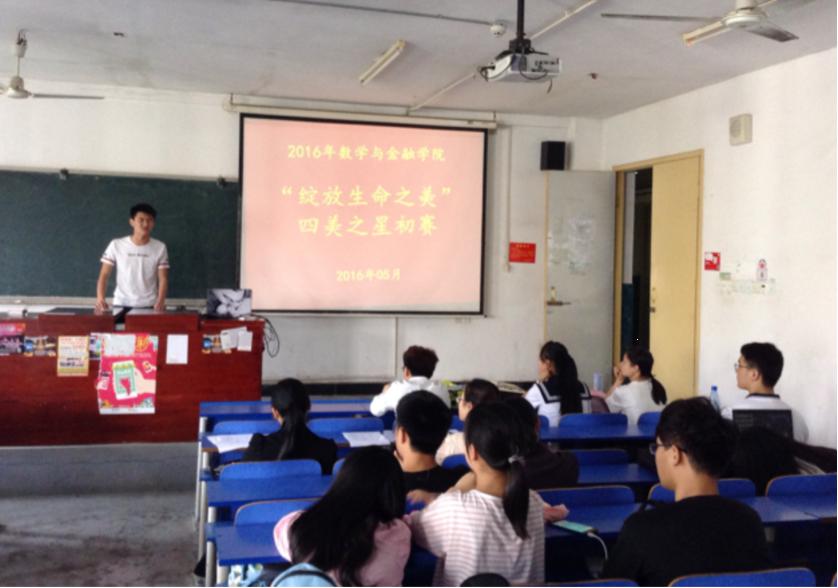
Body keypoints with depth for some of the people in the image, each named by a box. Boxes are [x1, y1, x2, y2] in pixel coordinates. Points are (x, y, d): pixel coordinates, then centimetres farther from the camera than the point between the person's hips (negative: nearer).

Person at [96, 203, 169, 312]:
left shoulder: (160, 247, 2)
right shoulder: (116, 245, 1)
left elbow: (163, 279, 0)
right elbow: (104, 275, 2)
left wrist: (160, 302, -18)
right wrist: (100, 298, -15)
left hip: (149, 306, 0)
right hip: (122, 305, 0)